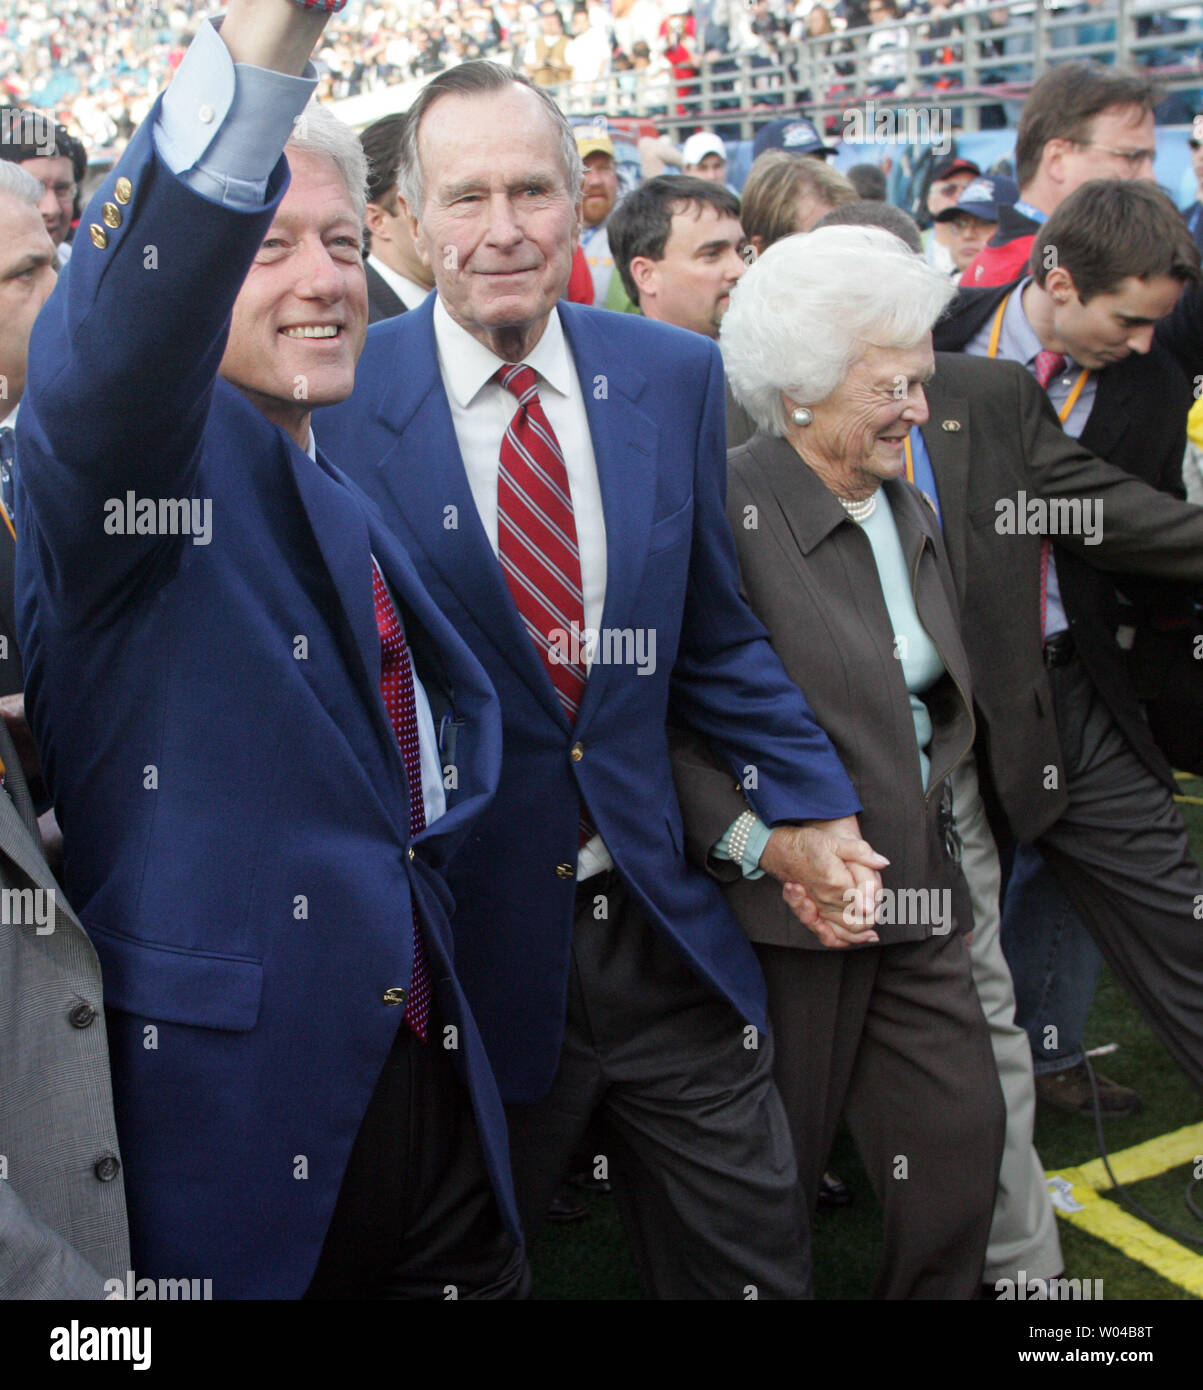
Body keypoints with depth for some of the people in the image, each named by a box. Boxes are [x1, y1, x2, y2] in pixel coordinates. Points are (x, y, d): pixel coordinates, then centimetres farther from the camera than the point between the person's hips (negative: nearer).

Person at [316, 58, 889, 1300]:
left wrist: (806, 802, -2)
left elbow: (715, 631, 8)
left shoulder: (675, 376, 1)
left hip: (665, 928, 3)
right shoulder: (335, 404, -10)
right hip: (463, 944, -3)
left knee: (751, 1260, 15)